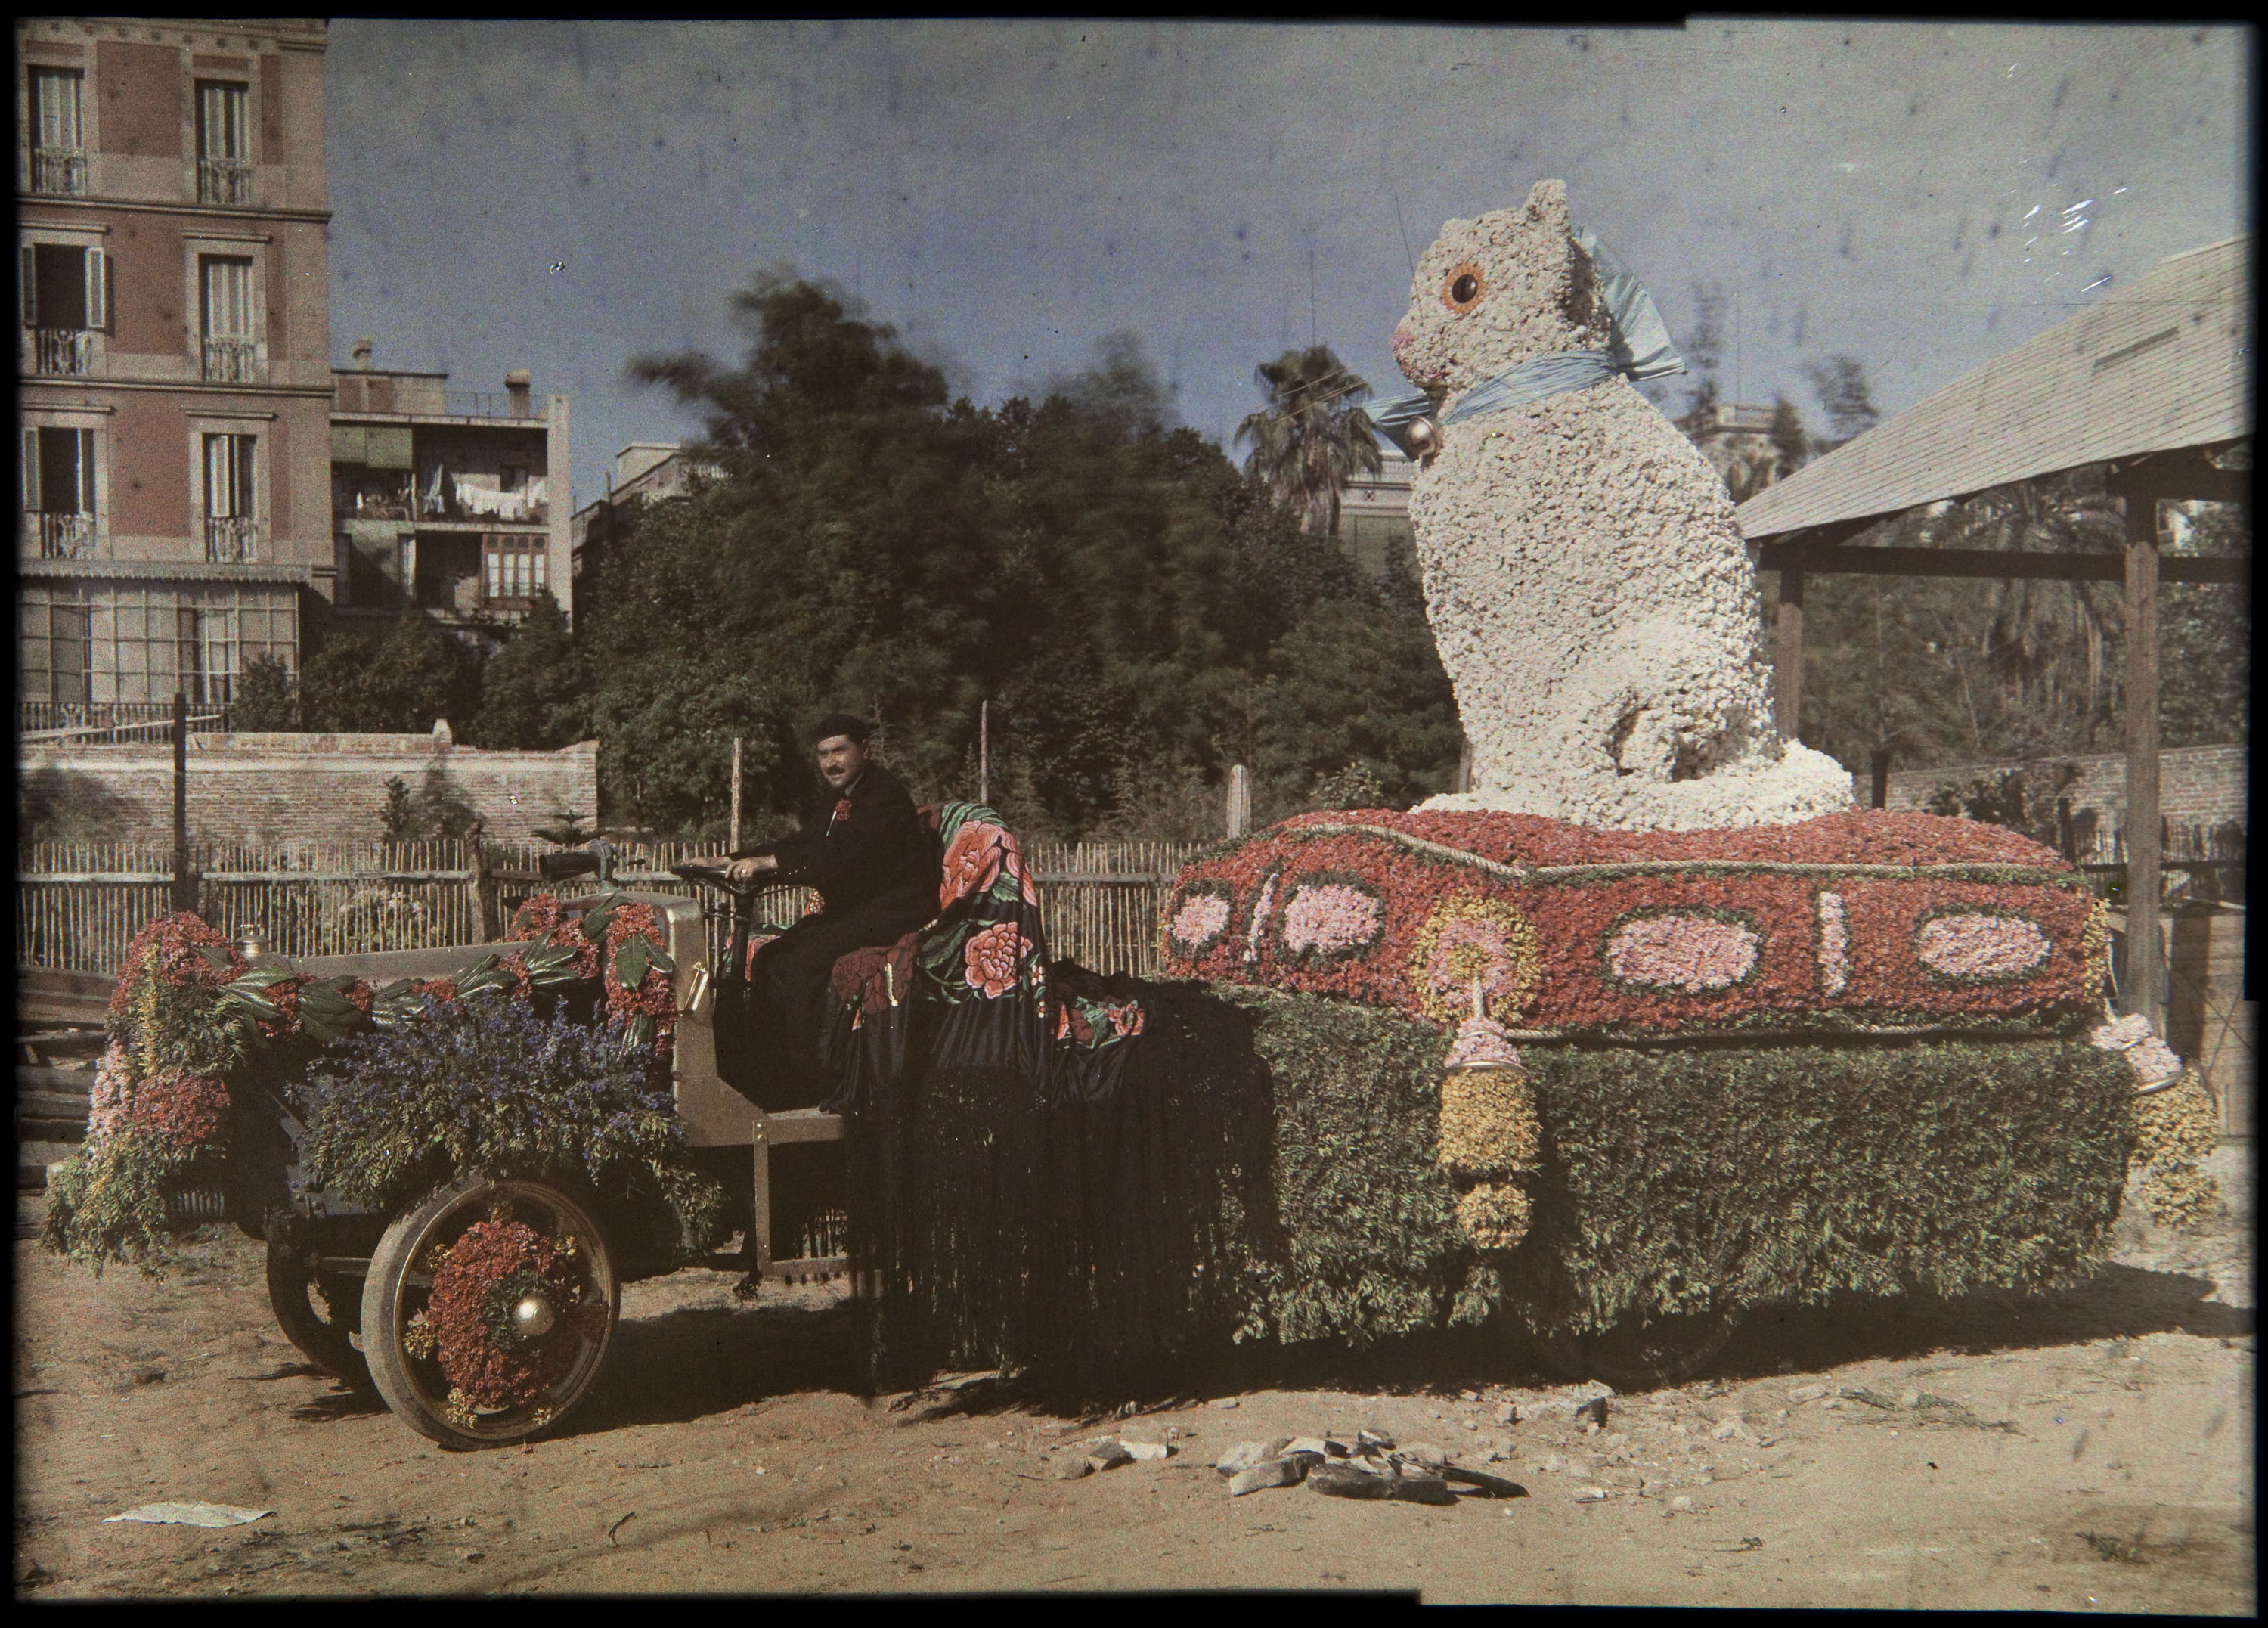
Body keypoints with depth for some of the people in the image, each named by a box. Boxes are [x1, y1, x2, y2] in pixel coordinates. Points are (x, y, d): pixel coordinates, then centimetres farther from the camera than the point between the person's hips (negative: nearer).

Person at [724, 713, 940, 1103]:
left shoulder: (885, 794, -15)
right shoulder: (837, 800, 17)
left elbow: (841, 854, -28)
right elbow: (799, 845, 15)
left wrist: (767, 862, -33)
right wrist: (736, 862, 0)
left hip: (893, 911, -10)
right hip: (847, 911, 10)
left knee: (801, 965, -25)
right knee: (767, 962, -4)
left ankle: (808, 1087, -18)